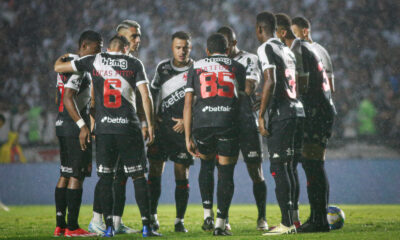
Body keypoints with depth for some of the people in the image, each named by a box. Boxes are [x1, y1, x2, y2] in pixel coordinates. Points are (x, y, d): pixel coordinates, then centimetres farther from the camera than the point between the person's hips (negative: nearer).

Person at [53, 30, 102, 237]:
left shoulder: (65, 63, 16)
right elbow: (68, 99, -23)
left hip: (62, 124, 10)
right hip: (75, 127, -10)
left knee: (65, 174, 11)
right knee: (77, 175, -7)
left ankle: (60, 224, 12)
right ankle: (72, 226, -6)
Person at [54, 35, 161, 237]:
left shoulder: (94, 61, 7)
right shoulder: (134, 64, 4)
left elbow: (58, 67, 12)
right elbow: (146, 96, -3)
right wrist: (150, 125, 4)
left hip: (103, 129, 1)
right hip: (129, 128, -1)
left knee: (105, 177, 7)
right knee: (138, 177, 3)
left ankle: (109, 226, 3)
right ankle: (146, 226, -1)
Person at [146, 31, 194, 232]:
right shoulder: (163, 68, 9)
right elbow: (153, 93, 20)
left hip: (183, 128, -3)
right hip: (161, 125, 3)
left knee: (182, 174, -2)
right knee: (155, 171, 0)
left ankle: (179, 220, 4)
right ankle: (152, 216, 9)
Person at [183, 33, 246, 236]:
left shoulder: (196, 67, 16)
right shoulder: (237, 68, 16)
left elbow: (188, 103, 10)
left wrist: (188, 137, 10)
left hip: (201, 123, 1)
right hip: (228, 123, -1)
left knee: (206, 165, 24)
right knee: (226, 173, 6)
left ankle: (208, 214, 16)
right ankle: (220, 223, 1)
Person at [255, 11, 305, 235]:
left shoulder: (266, 48, -7)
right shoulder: (287, 50, 19)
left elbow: (271, 82, -18)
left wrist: (261, 115, -15)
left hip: (280, 114, -9)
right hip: (295, 110, 9)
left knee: (278, 167, -7)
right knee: (287, 166, 12)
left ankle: (287, 223, -10)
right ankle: (291, 220, 13)